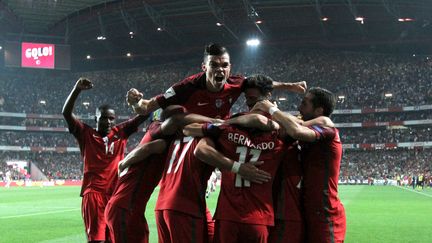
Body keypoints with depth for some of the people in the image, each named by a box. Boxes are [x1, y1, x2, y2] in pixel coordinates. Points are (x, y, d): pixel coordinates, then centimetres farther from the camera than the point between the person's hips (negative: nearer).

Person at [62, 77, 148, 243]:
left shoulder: (121, 133, 13)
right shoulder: (86, 134, 6)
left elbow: (144, 115, 11)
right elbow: (66, 113, -4)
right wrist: (77, 89, -13)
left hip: (116, 193, 4)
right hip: (93, 192, -4)